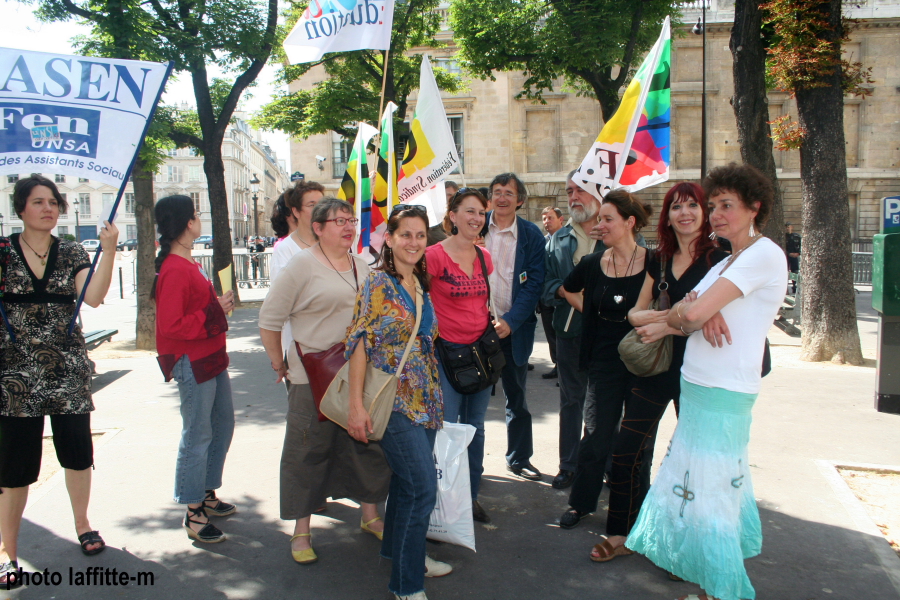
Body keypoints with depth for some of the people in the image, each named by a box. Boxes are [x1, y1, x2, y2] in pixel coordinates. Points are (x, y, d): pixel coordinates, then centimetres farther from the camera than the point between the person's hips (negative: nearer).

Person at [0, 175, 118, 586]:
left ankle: (82, 525, 32)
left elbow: (93, 297, -14)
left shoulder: (72, 254, 3)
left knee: (78, 453, 11)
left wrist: (108, 252, -25)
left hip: (68, 371, 2)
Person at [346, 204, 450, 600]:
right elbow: (360, 343, -15)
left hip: (423, 398, 7)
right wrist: (356, 406, -19)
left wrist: (434, 396, 17)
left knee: (407, 482, 18)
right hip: (393, 400, -7)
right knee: (423, 487, -8)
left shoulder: (420, 283, 10)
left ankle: (401, 551, 38)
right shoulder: (378, 283, -11)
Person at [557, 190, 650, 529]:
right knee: (596, 434, 4)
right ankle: (581, 502, 23)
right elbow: (568, 290, 18)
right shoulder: (593, 264, -1)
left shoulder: (653, 262, -9)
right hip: (605, 360, 1)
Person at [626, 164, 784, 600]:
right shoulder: (727, 263, 17)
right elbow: (683, 312, 7)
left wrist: (683, 314, 0)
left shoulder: (765, 254, -14)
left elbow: (694, 314, -23)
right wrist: (694, 312, -15)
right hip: (697, 385, 9)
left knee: (710, 492, 0)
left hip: (723, 394, -9)